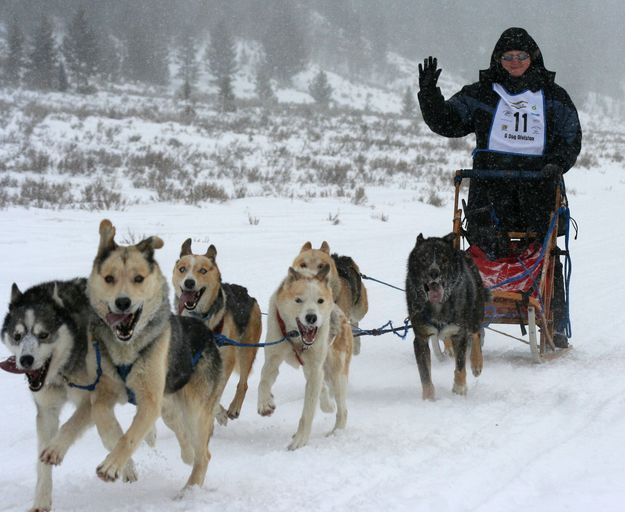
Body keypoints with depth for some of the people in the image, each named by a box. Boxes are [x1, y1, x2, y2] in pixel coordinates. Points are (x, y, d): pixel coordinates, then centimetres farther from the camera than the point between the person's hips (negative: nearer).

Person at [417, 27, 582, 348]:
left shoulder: (553, 97, 13)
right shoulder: (481, 94, 12)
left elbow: (571, 139, 12)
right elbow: (447, 122, 9)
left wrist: (555, 165, -6)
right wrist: (429, 94, -6)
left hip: (538, 183, 1)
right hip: (490, 181, 0)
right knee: (483, 250, -16)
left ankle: (556, 328, 7)